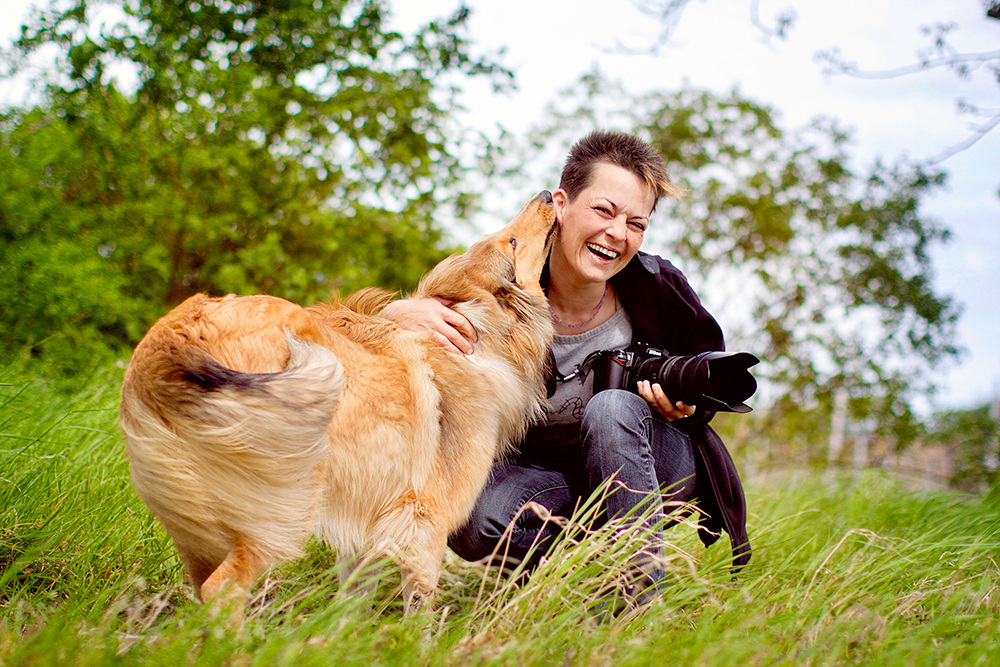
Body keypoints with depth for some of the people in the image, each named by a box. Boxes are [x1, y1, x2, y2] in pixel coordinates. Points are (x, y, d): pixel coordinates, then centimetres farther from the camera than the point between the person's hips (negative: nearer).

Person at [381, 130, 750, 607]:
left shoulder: (657, 286, -17)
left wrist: (689, 401, -23)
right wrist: (398, 314, -41)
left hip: (656, 468, 0)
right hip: (546, 473, 0)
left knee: (612, 407, -34)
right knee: (474, 520, -32)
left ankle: (640, 590, -24)